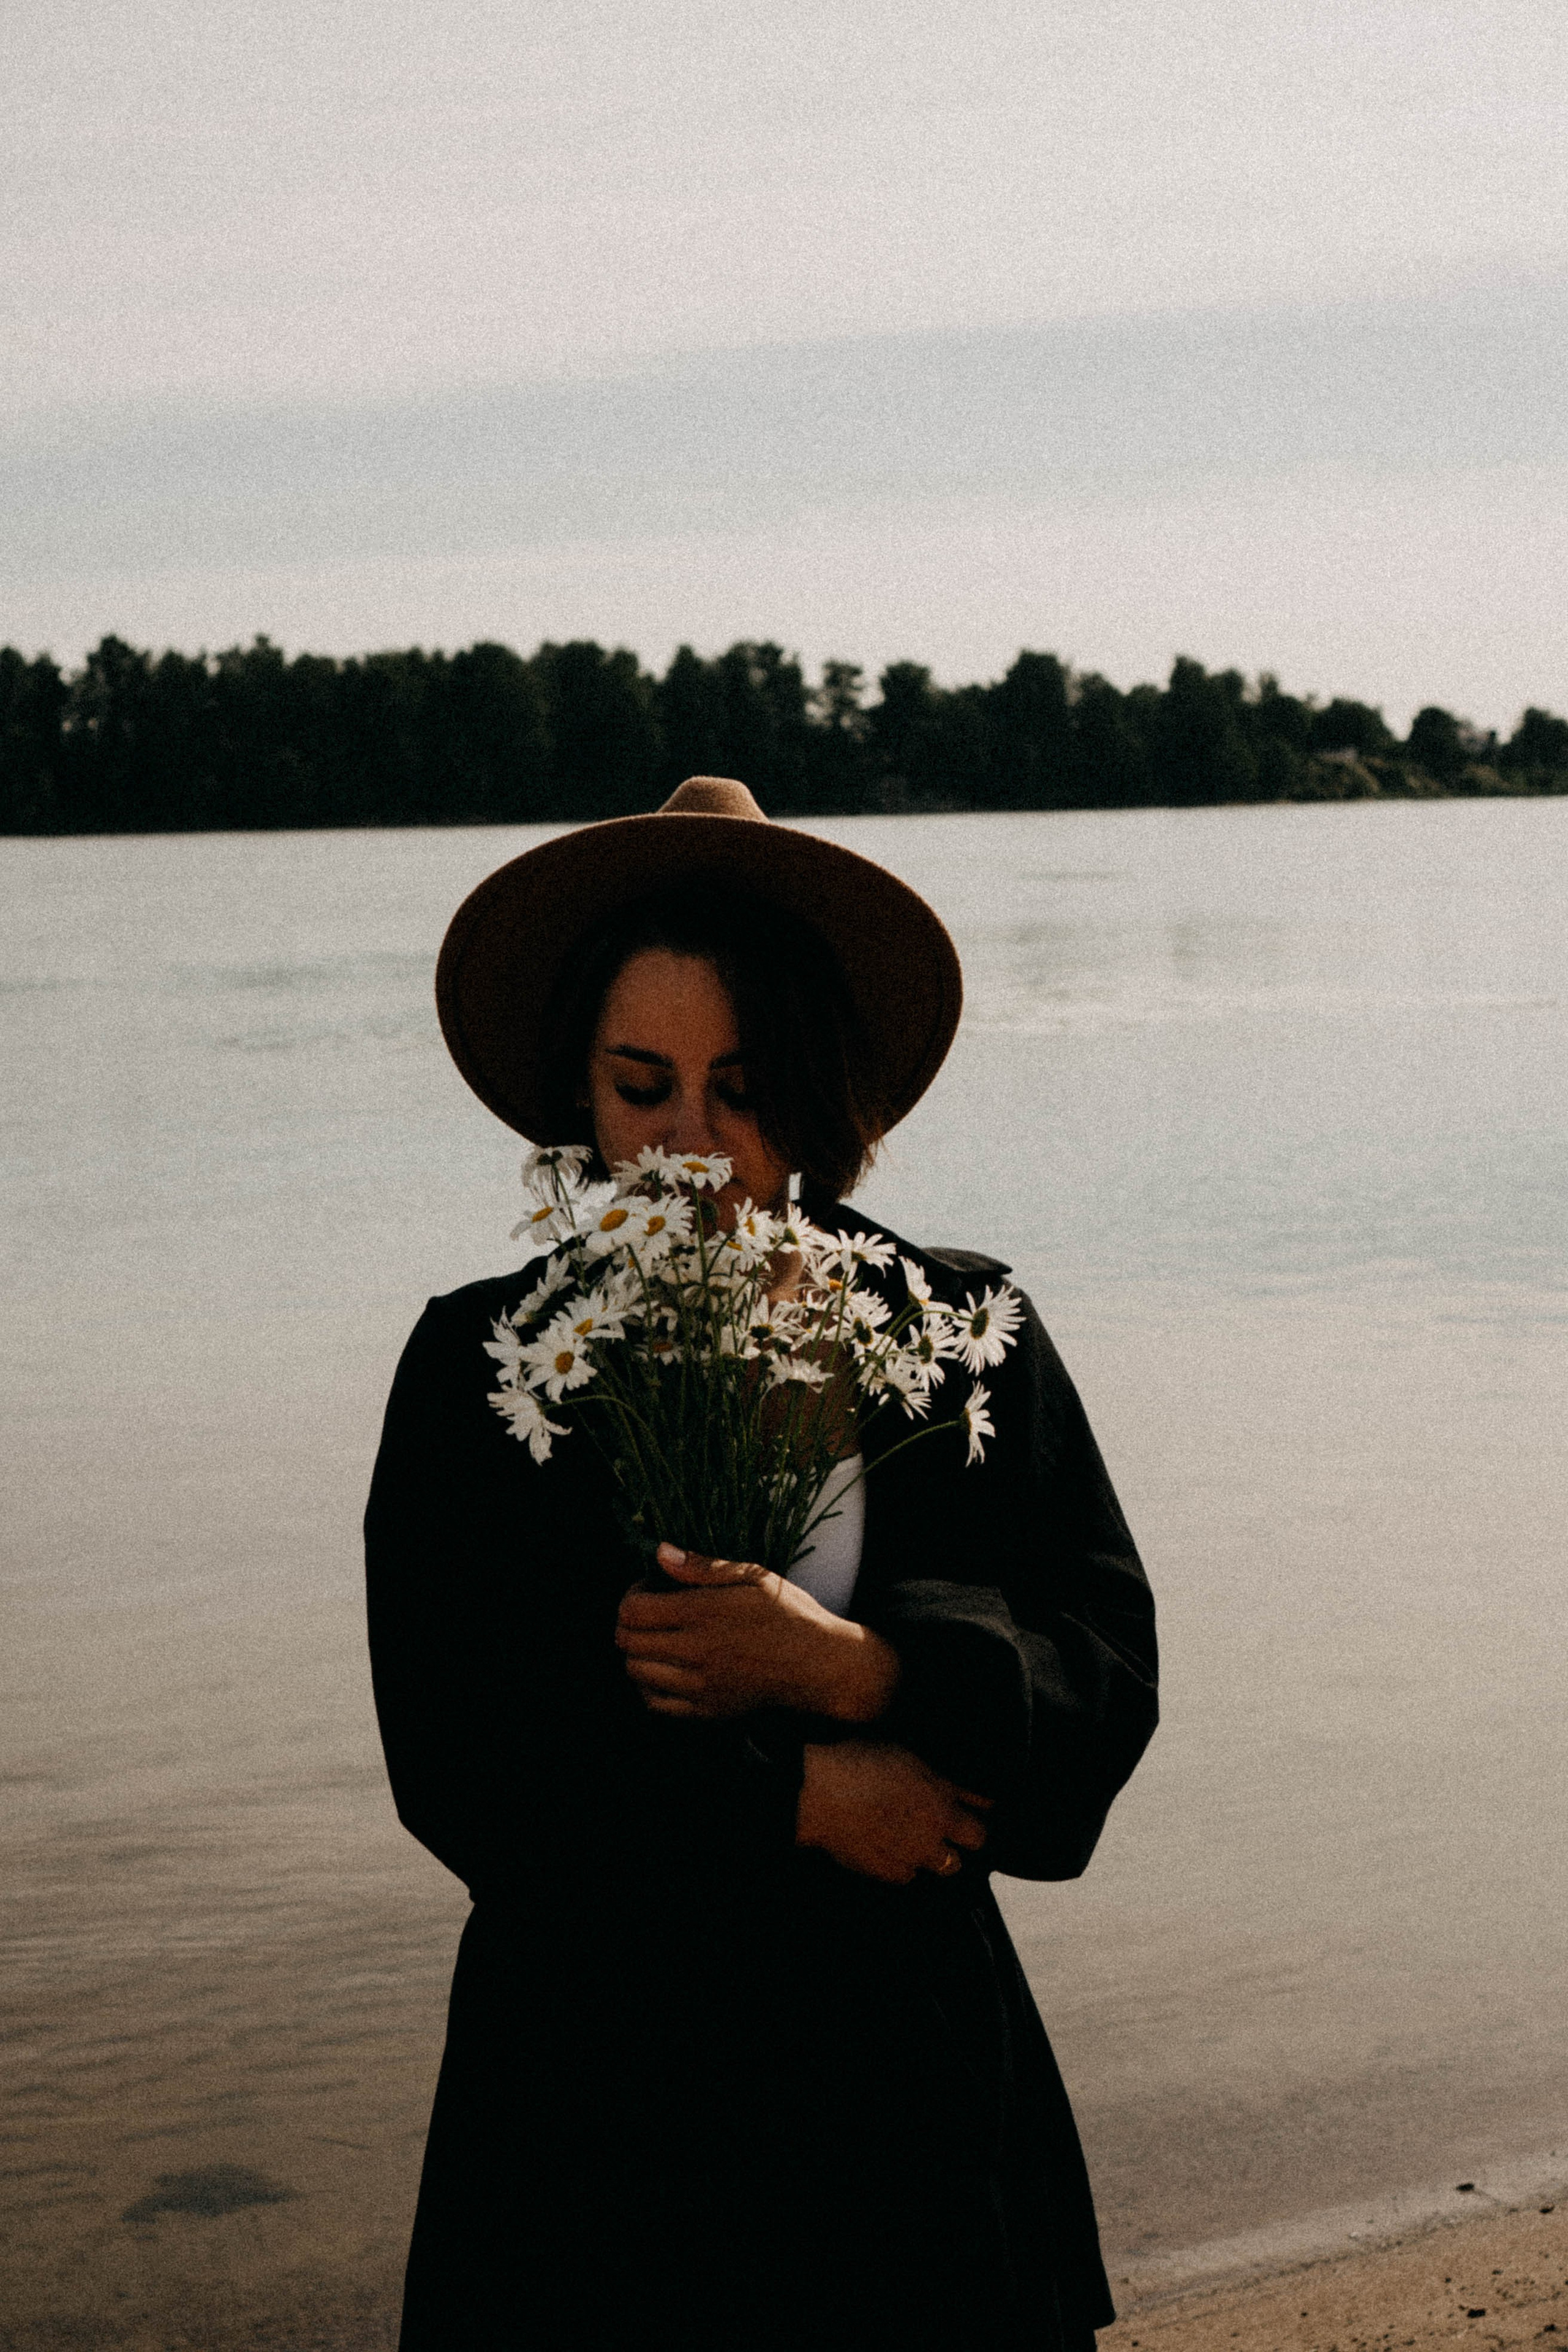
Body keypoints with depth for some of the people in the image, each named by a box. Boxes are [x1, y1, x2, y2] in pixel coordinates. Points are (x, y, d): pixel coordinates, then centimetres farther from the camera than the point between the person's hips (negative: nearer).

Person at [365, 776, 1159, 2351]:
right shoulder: (479, 1367, -2)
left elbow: (1109, 1672, -5)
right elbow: (452, 1759, -10)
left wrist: (846, 1668, -21)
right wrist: (796, 1800, -14)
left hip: (906, 2061, 1)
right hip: (593, 2081, -1)